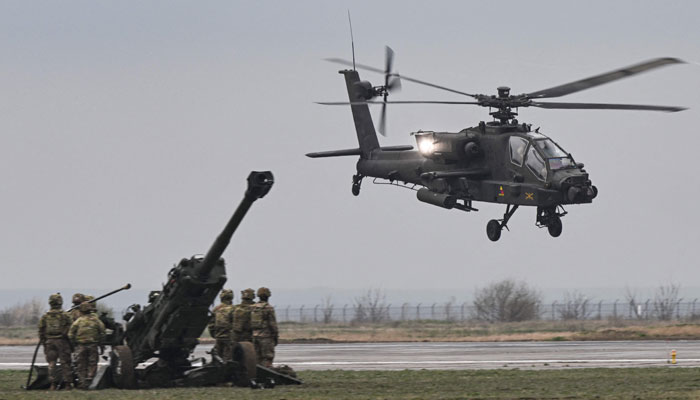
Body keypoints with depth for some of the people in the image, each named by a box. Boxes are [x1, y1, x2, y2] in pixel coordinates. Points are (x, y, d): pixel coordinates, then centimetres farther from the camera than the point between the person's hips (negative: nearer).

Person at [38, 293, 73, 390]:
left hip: (49, 342, 3)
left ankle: (53, 384, 2)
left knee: (51, 363, 7)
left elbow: (41, 330, 7)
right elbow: (70, 328, -9)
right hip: (62, 342, -3)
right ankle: (67, 383, 1)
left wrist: (43, 342, 15)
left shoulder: (45, 316, 5)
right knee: (65, 363, 2)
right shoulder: (65, 315, -6)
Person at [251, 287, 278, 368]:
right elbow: (273, 324, -11)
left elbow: (250, 323, 11)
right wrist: (276, 337, -2)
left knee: (257, 357, 11)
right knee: (267, 358, -4)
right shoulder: (269, 308, -10)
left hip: (255, 336, 6)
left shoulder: (253, 308, 8)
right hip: (266, 336, -6)